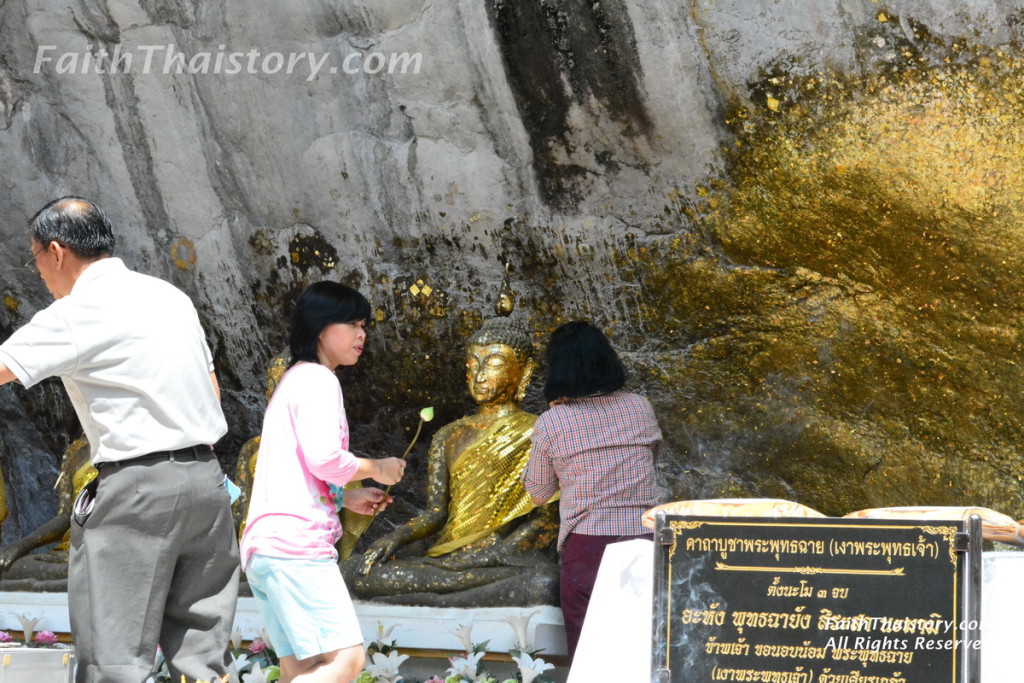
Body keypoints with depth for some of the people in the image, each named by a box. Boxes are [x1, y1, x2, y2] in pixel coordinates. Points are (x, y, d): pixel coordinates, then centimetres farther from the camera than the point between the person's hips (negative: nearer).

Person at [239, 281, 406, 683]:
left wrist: (347, 498, 21)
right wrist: (375, 468, 0)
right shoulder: (317, 379, -5)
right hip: (297, 543, -10)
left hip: (263, 545, 10)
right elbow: (323, 458, -17)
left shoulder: (292, 381, 26)